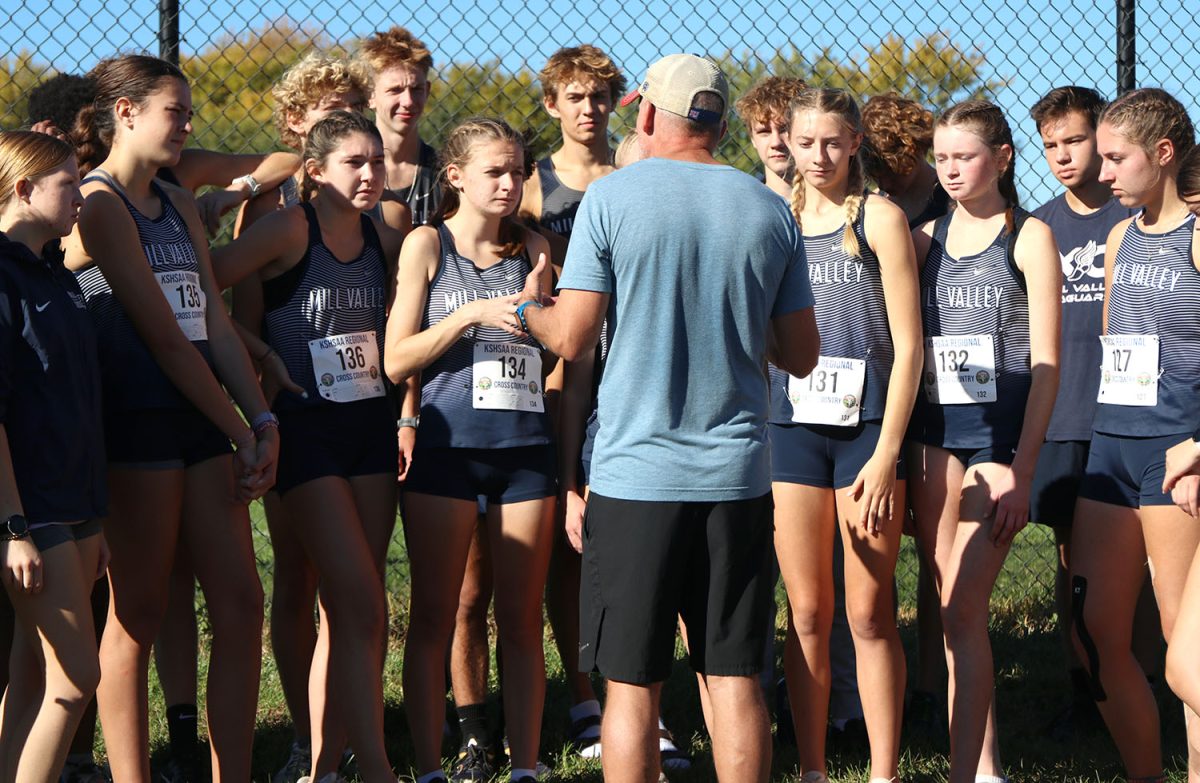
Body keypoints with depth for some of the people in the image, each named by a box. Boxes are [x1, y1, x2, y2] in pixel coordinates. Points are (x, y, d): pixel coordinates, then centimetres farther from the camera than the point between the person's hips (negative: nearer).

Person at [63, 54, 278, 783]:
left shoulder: (178, 204, 18)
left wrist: (262, 419, 1)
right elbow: (162, 337, -12)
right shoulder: (100, 204, -8)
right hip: (137, 424, -8)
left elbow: (215, 321, 12)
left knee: (241, 603, 3)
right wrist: (240, 431, -10)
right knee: (139, 614, -2)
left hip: (201, 421, 8)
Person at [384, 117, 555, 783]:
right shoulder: (428, 243, 3)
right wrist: (472, 313, -12)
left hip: (526, 444, 3)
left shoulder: (532, 248, 13)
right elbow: (397, 360, -4)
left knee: (522, 618, 3)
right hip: (446, 444, -3)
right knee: (433, 617, 1)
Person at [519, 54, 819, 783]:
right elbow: (802, 355, 8)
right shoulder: (771, 211, 5)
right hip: (738, 475, 3)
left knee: (633, 684, 4)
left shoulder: (612, 197, -5)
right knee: (736, 678, 6)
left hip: (636, 474, -3)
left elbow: (572, 337, -6)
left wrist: (529, 307, 15)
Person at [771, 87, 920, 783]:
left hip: (868, 424, -3)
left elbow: (908, 345, -4)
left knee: (870, 615, -2)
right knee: (808, 614, 4)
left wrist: (886, 454, -12)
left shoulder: (879, 218, 0)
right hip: (793, 425, 3)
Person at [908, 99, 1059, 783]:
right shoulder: (927, 239, 13)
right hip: (934, 430, 5)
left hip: (1000, 430, -5)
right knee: (951, 607, 5)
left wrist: (1022, 469, -12)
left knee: (964, 610, -12)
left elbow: (1046, 362, -5)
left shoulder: (1028, 237, 0)